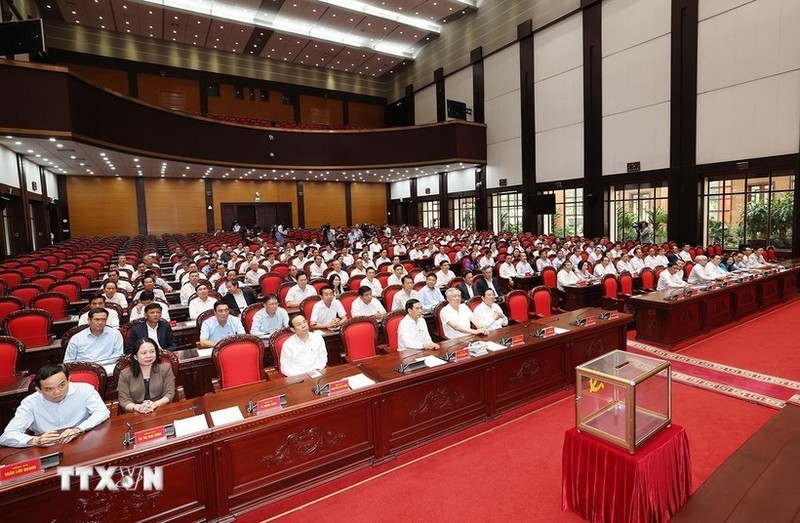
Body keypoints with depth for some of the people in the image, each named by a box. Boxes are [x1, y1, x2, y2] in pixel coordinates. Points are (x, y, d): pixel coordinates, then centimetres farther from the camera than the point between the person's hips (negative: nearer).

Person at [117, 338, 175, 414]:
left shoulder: (165, 368, 6)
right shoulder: (125, 374, 7)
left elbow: (169, 393, 1)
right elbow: (124, 400, 0)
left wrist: (155, 404, -18)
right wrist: (137, 407, -20)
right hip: (136, 415, 2)